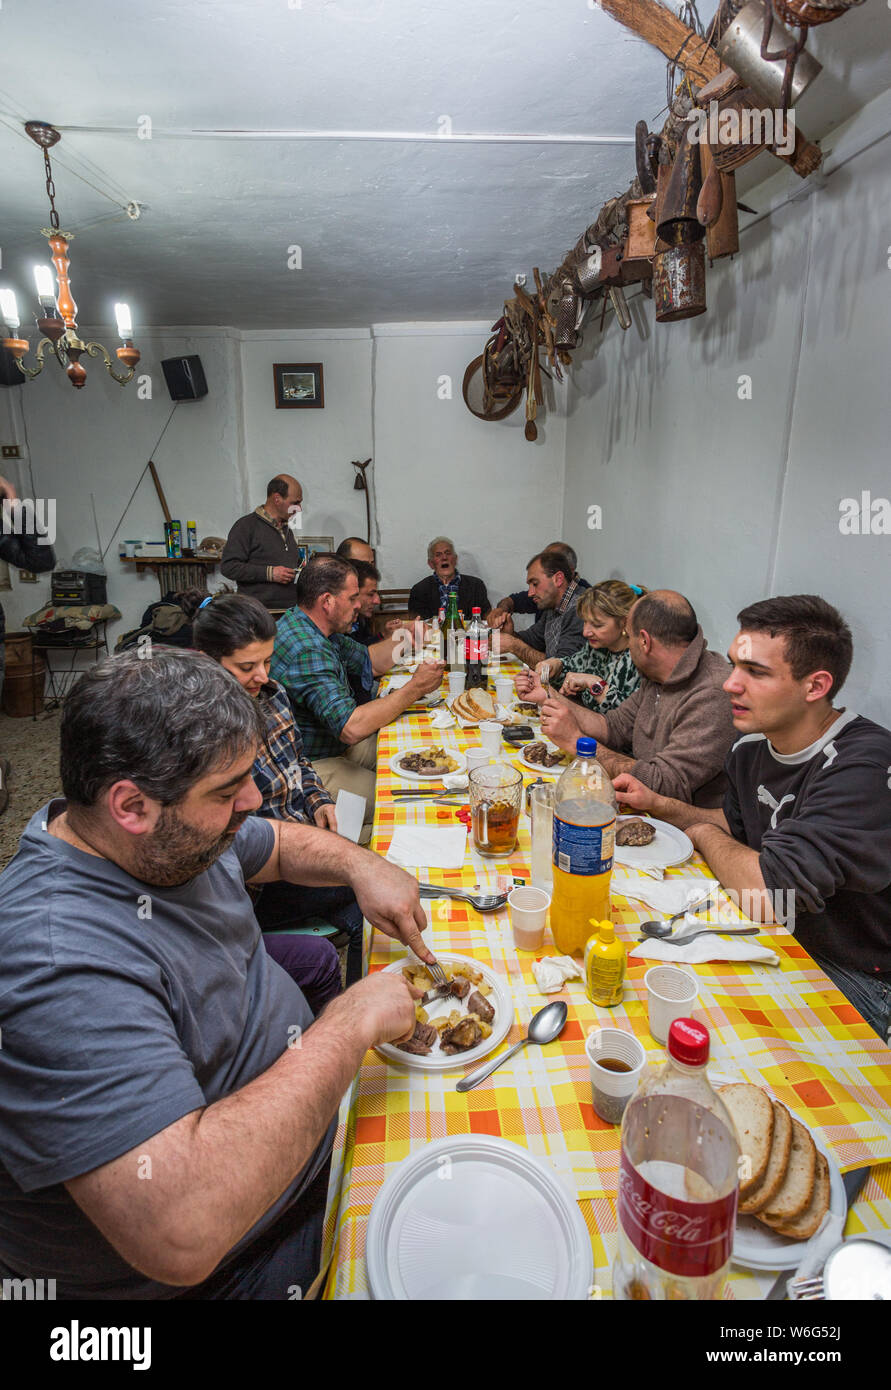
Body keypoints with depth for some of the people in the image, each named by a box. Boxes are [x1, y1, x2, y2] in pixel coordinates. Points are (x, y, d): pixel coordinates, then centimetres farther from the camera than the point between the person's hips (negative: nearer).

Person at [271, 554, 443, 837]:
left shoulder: (320, 631, 5)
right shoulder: (306, 649, -29)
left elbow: (370, 663, 16)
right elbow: (351, 728, -35)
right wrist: (415, 689, -27)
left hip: (334, 745, 11)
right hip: (310, 767, -11)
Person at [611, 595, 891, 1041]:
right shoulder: (751, 745, -4)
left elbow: (767, 895, -36)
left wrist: (706, 834, -16)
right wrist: (658, 804, 1)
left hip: (853, 979, -7)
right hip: (774, 934, 7)